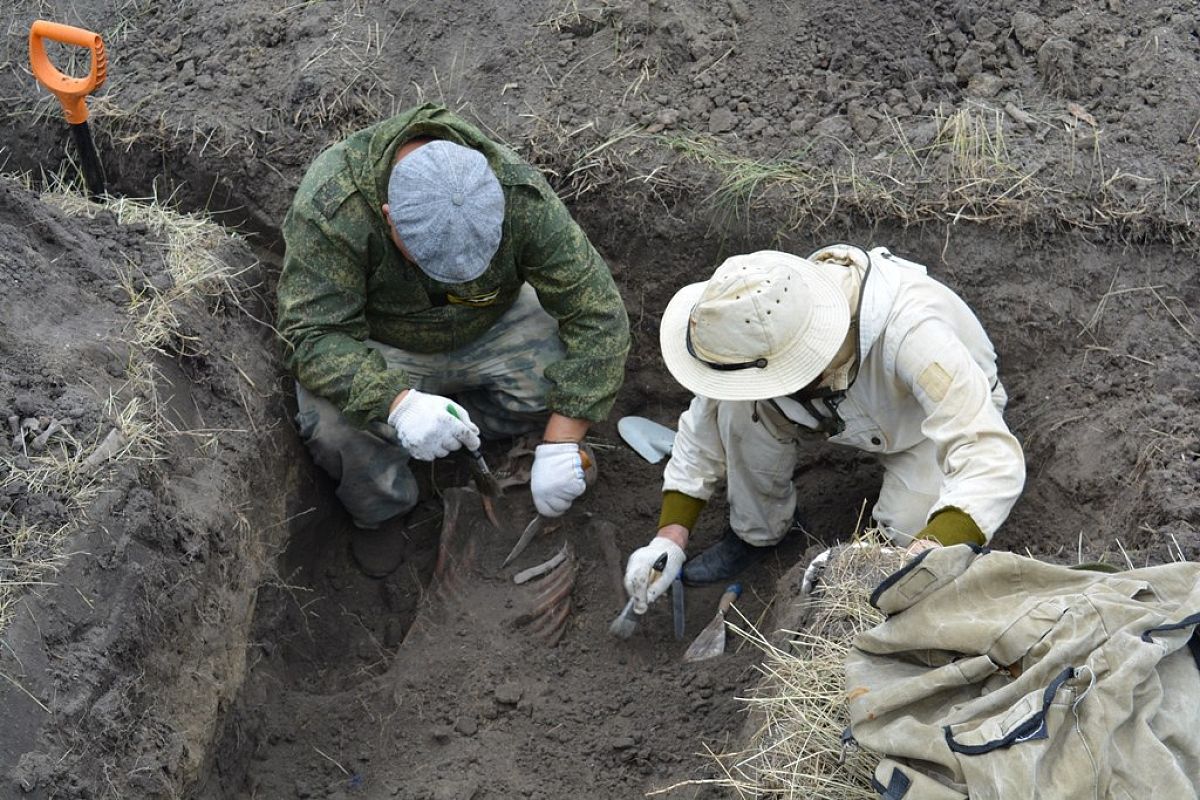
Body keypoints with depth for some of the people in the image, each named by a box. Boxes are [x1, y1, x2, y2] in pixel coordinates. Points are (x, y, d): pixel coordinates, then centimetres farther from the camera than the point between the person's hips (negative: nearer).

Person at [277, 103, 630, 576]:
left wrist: (560, 444, -33)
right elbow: (313, 336, -35)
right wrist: (398, 404, -54)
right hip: (376, 346, -2)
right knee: (333, 423, -32)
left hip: (487, 329, 2)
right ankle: (377, 513, 1)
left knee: (570, 375, -25)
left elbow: (598, 316, -26)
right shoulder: (330, 205, -36)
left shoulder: (521, 195, -30)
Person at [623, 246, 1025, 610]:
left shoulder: (910, 331, -46)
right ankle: (757, 531, 2)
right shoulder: (759, 331, -29)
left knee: (908, 532, -30)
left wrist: (926, 554, -64)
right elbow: (704, 429, -12)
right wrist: (669, 539, -20)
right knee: (741, 408, -25)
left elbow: (993, 459, -50)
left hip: (949, 411, -3)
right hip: (856, 413, 4)